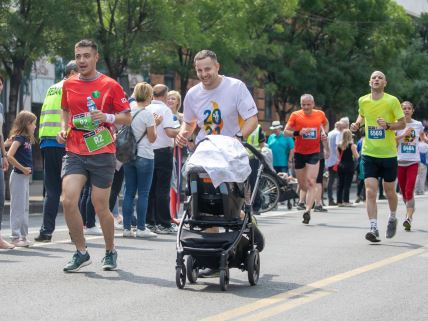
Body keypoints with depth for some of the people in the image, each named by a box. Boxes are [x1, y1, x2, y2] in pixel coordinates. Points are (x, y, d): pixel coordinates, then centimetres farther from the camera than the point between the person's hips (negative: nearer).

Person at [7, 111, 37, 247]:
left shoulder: (27, 139, 11)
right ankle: (16, 237, 2)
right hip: (18, 176, -9)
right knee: (18, 208, -3)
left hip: (25, 176, 9)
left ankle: (23, 236, 19)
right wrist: (22, 168, -17)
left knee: (25, 208, 13)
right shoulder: (19, 138, -14)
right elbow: (9, 156, -23)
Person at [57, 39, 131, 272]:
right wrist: (63, 128, 7)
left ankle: (110, 252, 26)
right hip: (74, 153, 3)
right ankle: (81, 253, 1)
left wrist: (108, 117, -17)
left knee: (101, 207, 3)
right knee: (68, 201, -14)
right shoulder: (69, 84, 8)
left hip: (102, 154, -3)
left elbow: (126, 117, 1)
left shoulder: (110, 85, -2)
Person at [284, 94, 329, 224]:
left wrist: (324, 133, 3)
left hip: (314, 153, -1)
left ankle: (307, 211, -19)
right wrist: (298, 132, -23)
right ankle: (311, 198, 43)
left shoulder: (320, 114, 1)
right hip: (299, 153, 1)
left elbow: (326, 123, 23)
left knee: (311, 182, -15)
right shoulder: (296, 115, -4)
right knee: (302, 185, 11)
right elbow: (285, 131, -5)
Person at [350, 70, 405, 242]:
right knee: (370, 191, -10)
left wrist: (387, 125, -21)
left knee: (389, 191, 11)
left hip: (388, 154, -1)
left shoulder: (392, 101, -7)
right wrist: (357, 124, 3)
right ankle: (374, 228, -12)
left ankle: (392, 218, 39)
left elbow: (402, 123, -4)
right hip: (369, 153, 1)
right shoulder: (363, 101, 2)